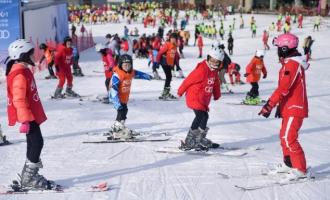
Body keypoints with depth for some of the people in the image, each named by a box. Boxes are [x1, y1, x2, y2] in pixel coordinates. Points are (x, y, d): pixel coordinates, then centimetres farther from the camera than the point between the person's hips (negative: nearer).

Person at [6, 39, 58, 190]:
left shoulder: (23, 71, 15)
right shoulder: (20, 74, -18)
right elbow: (19, 99, -23)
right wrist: (25, 119, -26)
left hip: (31, 114, 10)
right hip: (28, 116, -10)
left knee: (34, 143, 14)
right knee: (36, 142, -8)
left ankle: (30, 176, 22)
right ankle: (28, 179, -2)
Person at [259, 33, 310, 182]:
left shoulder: (292, 64, -19)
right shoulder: (290, 63, 14)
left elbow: (283, 88, -26)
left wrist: (269, 105, -25)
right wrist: (280, 105, 22)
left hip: (295, 109, -10)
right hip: (290, 107, 10)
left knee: (289, 138, -11)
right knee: (284, 136, 17)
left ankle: (300, 170, -7)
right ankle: (289, 164, 29)